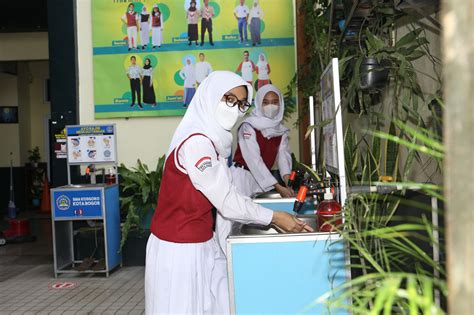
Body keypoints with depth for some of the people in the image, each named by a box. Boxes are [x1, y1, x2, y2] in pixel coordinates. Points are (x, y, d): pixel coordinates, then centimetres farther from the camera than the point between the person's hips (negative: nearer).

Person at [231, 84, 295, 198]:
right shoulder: (248, 127, -13)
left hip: (263, 178, 5)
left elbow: (283, 155, -7)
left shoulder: (281, 130, 4)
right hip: (242, 175, -5)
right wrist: (277, 187, -27)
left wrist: (288, 181, -27)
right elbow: (254, 160, -21)